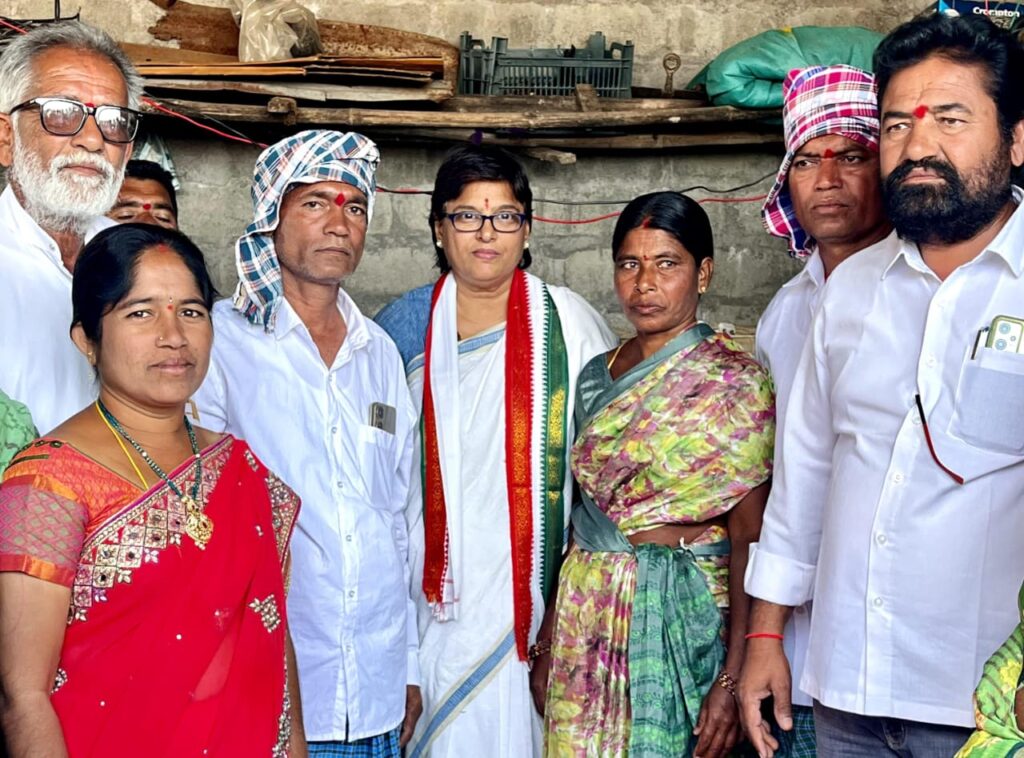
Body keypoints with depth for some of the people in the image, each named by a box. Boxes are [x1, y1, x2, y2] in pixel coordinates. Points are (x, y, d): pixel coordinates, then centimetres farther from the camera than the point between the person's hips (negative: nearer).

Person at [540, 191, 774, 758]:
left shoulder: (735, 385, -9)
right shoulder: (595, 376, 8)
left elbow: (749, 541, -12)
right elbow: (579, 509, 12)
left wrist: (733, 679, -17)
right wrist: (549, 636, 11)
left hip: (681, 621, -5)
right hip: (586, 619, 5)